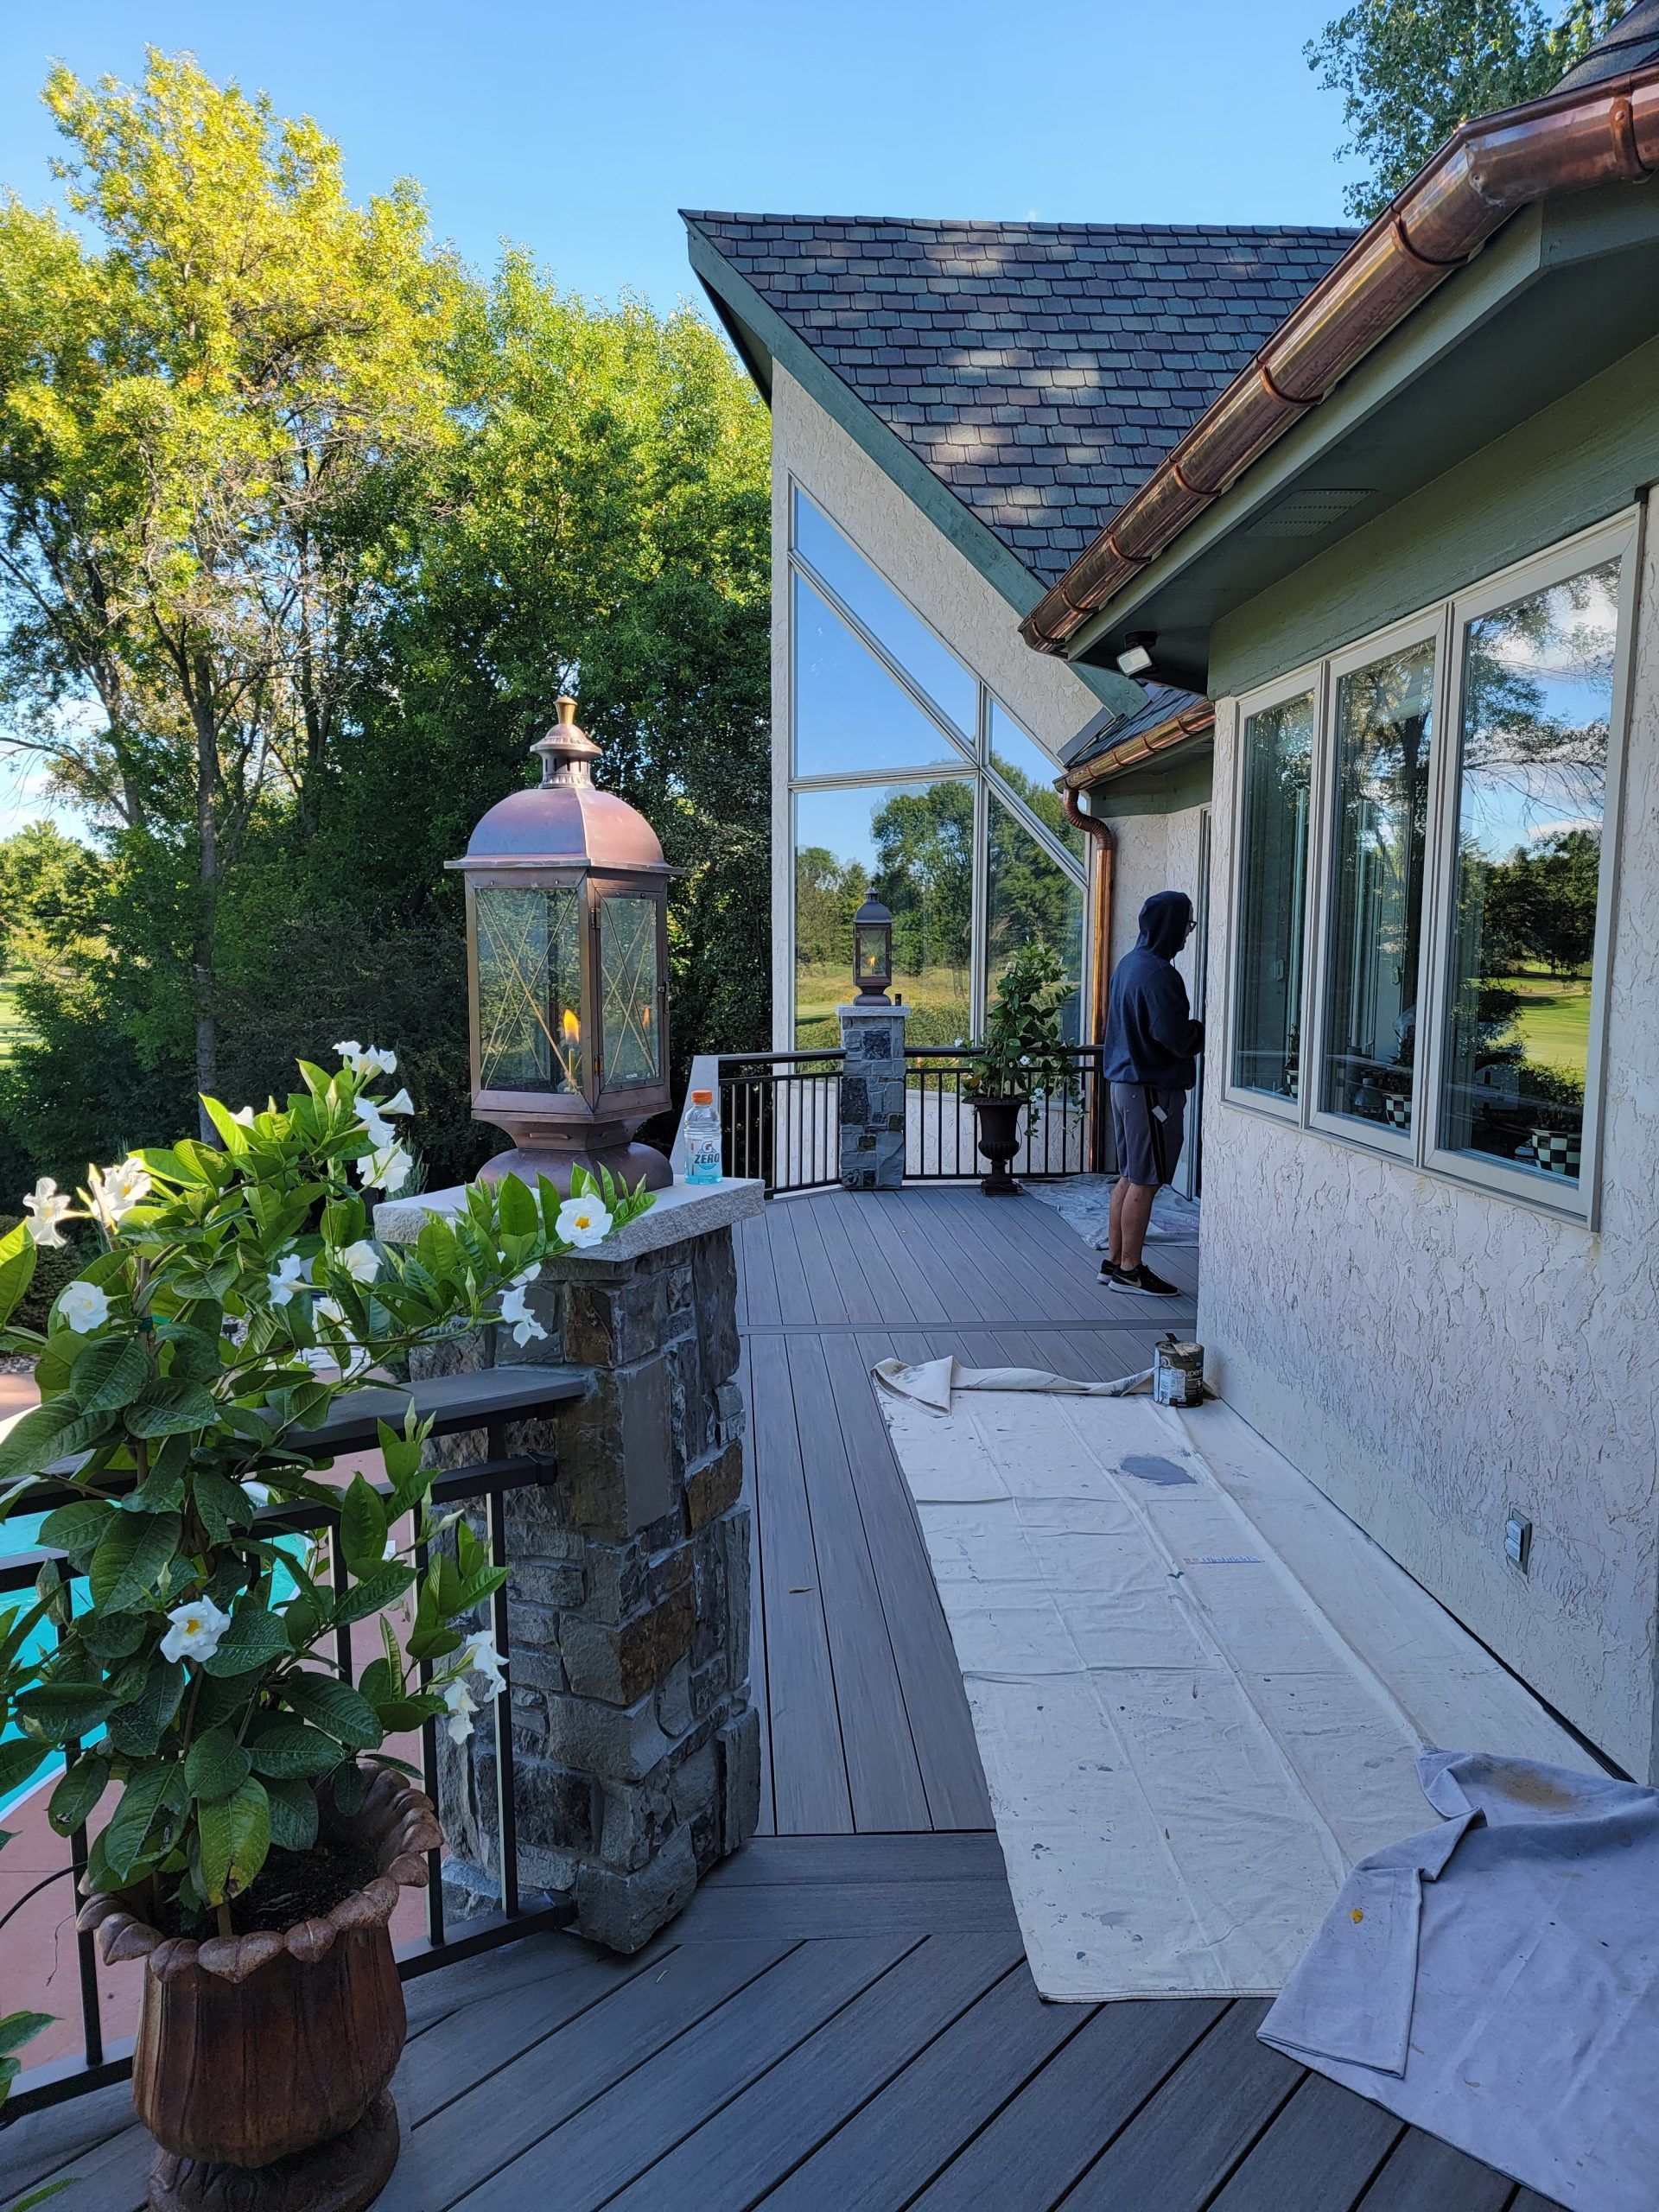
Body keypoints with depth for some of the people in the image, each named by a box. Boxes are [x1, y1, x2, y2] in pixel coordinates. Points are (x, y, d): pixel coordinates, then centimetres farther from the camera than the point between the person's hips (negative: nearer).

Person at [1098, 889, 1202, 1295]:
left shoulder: (1129, 964, 12)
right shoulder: (1158, 974, -19)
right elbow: (1176, 1036, -22)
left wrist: (1196, 1030, 13)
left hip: (1125, 1081, 10)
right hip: (1152, 1087, -10)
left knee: (1129, 1176, 15)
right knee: (1144, 1182, -2)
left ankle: (1114, 1261, 21)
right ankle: (1129, 1270, 5)